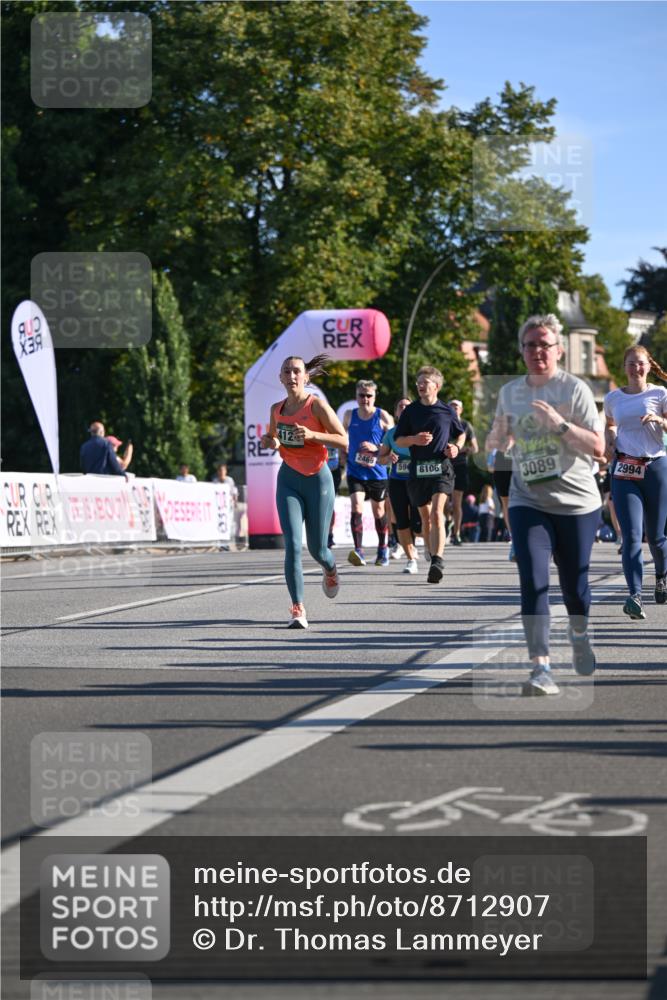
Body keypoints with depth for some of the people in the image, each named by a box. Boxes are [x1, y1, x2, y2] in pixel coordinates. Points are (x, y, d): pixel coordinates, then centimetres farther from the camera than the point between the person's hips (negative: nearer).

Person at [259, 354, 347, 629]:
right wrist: (270, 442, -1)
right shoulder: (277, 409, 5)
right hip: (288, 480, 3)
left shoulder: (316, 405, -9)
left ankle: (330, 570, 45)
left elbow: (344, 441, -11)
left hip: (317, 480, -3)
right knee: (292, 545, -13)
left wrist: (312, 435, -24)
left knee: (317, 548, 7)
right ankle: (298, 609, -12)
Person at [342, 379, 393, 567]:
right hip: (355, 472, 1)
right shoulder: (349, 416, 4)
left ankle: (382, 550, 31)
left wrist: (376, 448, -19)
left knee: (378, 510, 13)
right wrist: (344, 455, 9)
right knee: (356, 508, -18)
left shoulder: (383, 417, -5)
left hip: (377, 472, -1)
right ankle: (358, 551, -24)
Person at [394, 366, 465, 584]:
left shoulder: (447, 410, 5)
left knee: (437, 513, -20)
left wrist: (456, 446, 0)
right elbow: (398, 440, 7)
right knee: (425, 517, 11)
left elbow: (461, 433, 20)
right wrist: (414, 439, -12)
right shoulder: (410, 411, 7)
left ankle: (437, 561, -30)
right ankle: (433, 556, 27)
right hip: (417, 469, 3)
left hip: (441, 468, -3)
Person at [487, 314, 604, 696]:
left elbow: (597, 446, -12)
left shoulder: (575, 389, -7)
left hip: (577, 503, -2)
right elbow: (501, 443, 20)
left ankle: (580, 635, 42)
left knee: (574, 583, 9)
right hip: (528, 502, 2)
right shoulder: (510, 392, 6)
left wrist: (559, 423, -24)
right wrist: (498, 437, -4)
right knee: (533, 581, -14)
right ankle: (541, 668, -18)